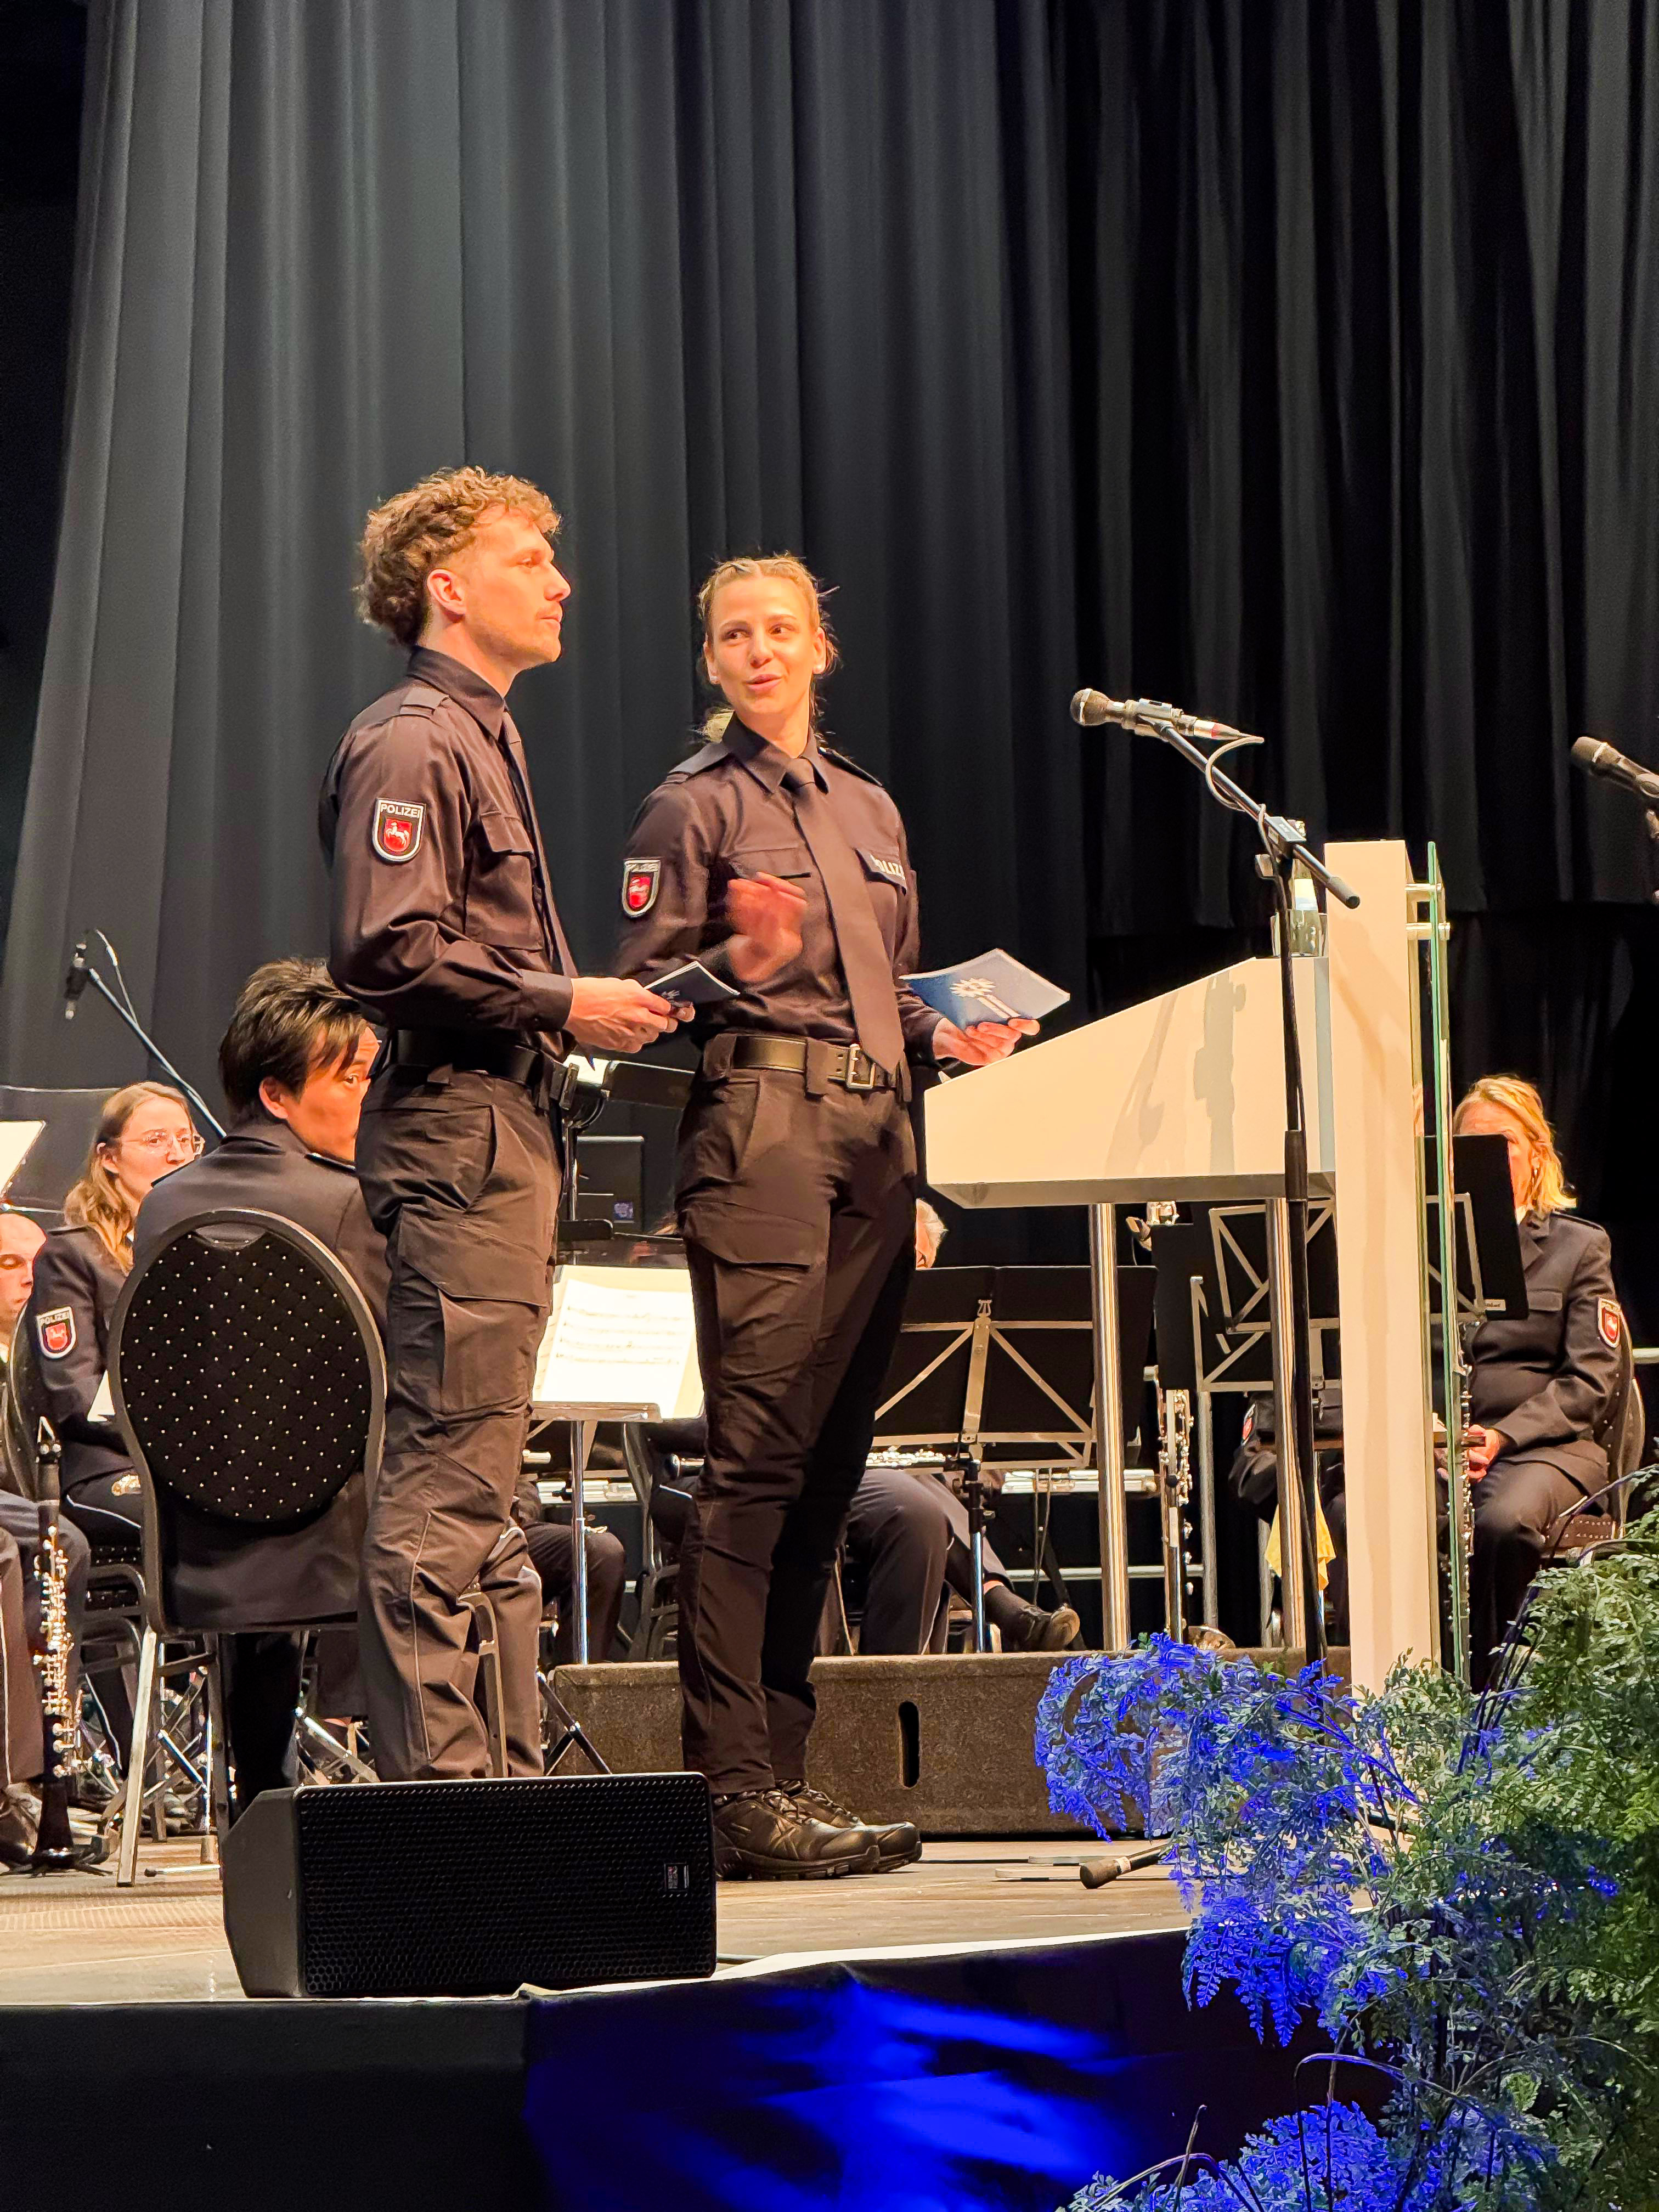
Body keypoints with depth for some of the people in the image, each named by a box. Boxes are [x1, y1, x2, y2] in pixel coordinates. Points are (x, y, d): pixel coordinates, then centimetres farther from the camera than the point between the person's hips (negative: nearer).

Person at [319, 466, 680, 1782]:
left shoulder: (481, 739, 23)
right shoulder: (410, 745, -10)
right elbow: (388, 953, -20)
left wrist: (593, 1007, 17)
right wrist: (563, 1005, -16)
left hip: (511, 1128, 11)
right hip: (457, 1135, -11)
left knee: (483, 1487, 12)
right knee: (446, 1478, -12)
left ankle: (506, 1766, 15)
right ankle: (435, 1780, -12)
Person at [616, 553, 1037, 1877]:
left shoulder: (869, 808, 22)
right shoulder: (695, 806, 3)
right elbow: (641, 992, -4)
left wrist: (947, 1034, 9)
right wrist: (739, 964, -22)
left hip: (874, 1133, 7)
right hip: (758, 1121, -7)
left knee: (832, 1462, 4)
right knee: (757, 1456, -14)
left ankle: (780, 1764, 7)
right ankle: (733, 1784, -16)